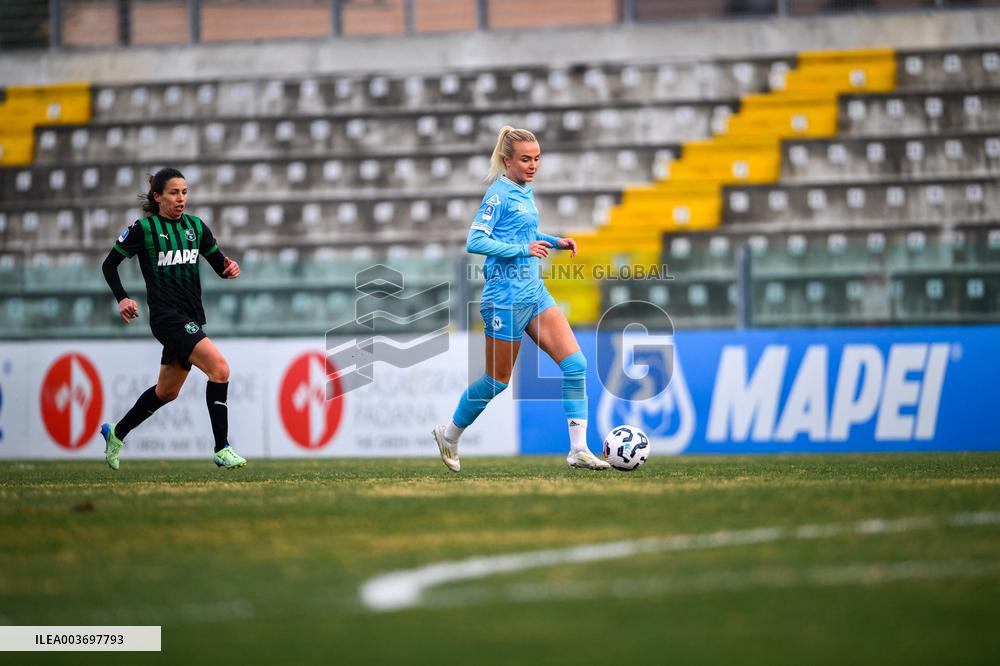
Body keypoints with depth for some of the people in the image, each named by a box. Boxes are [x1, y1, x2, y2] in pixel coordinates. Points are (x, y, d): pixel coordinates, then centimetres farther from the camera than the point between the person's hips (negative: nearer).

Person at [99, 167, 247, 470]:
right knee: (219, 368, -23)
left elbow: (218, 263, 15)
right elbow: (109, 264, 2)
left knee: (167, 391, 18)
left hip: (191, 318, 7)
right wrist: (122, 299, -12)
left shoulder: (196, 226, 10)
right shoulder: (143, 228, -5)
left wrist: (229, 267, -9)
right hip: (166, 316, -7)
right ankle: (221, 450, -20)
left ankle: (116, 433, 39)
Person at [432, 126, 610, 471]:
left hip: (535, 293, 8)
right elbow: (475, 241, -19)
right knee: (498, 381, 4)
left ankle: (578, 450, -6)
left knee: (575, 364, -6)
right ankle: (449, 434, 28)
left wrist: (554, 242, 12)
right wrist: (523, 249, -23)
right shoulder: (499, 194, -12)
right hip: (507, 297, -8)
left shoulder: (526, 191, 12)